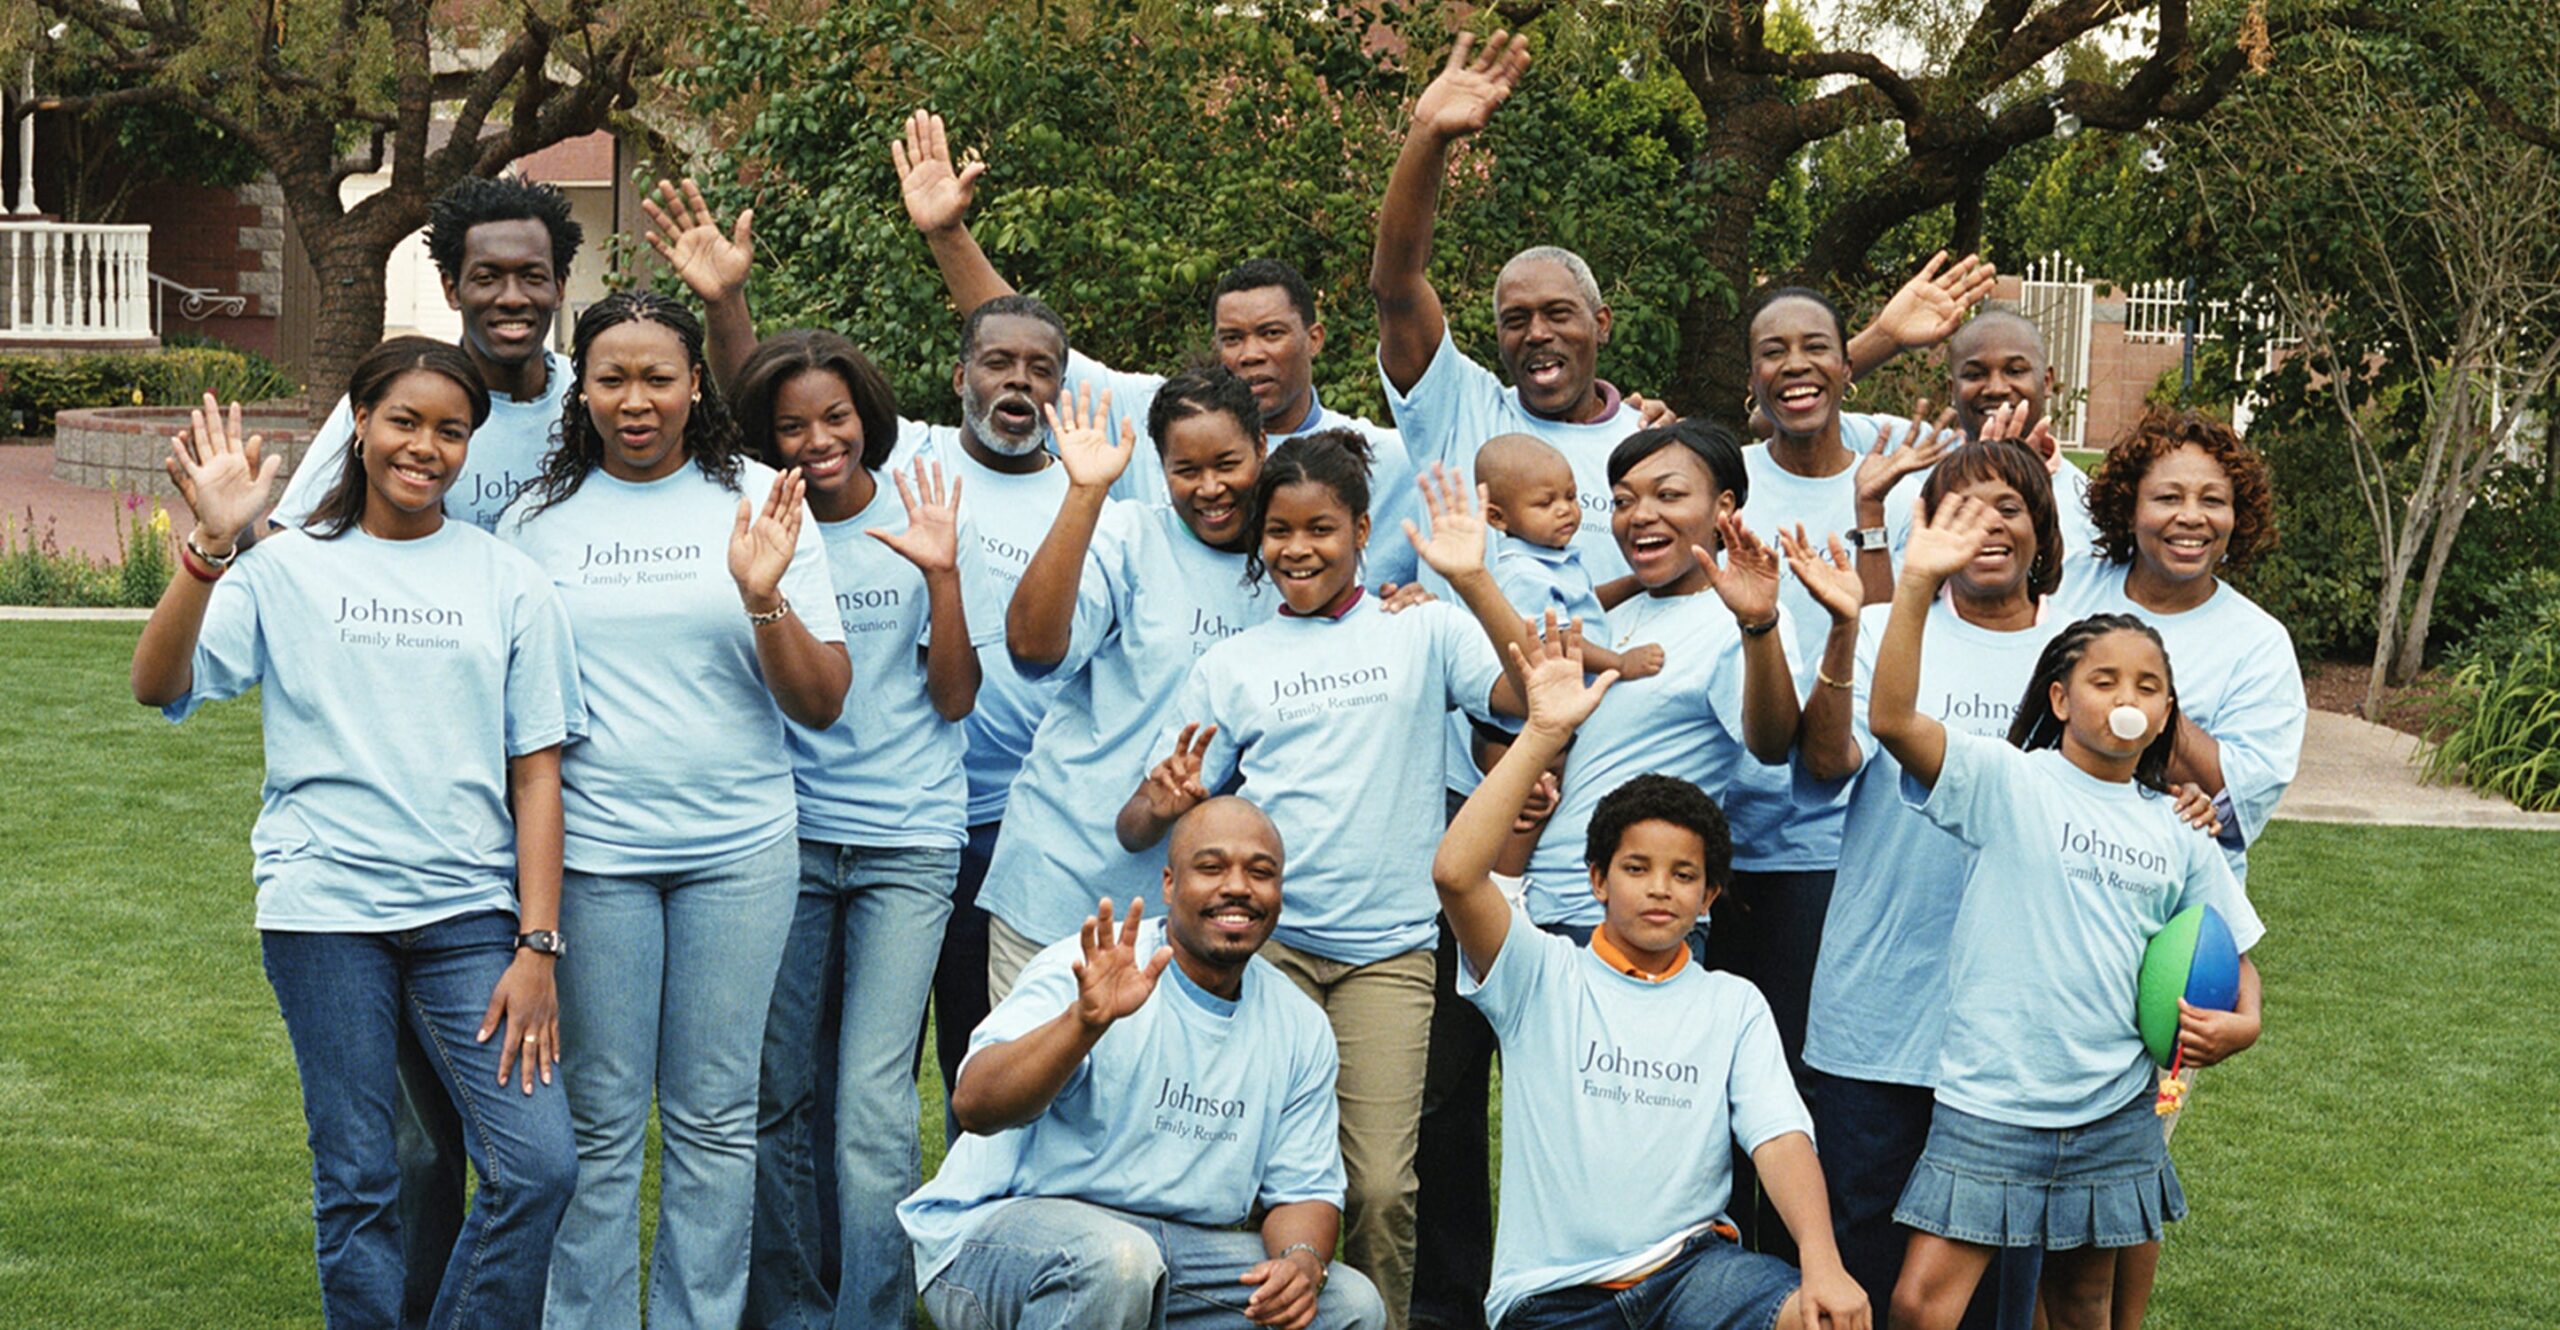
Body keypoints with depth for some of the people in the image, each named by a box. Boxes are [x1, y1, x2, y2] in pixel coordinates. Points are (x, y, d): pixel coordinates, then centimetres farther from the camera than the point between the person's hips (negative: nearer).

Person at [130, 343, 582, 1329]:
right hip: (325, 911, -1)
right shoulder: (289, 567, 6)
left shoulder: (509, 583, 9)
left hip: (470, 911, 1)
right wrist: (212, 547, -20)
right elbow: (159, 686, -6)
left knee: (539, 1165, -10)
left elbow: (535, 772, 7)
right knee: (357, 1184, 3)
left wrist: (538, 944, 0)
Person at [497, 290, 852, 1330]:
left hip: (739, 850, 0)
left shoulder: (757, 503, 2)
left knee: (715, 1118, 5)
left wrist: (765, 598, -17)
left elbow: (823, 705, -1)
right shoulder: (537, 520, 4)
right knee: (602, 1120, 4)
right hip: (592, 848, 0)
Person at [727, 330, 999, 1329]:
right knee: (778, 1095, 4)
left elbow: (955, 699, 1)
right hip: (787, 835, 2)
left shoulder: (924, 522, 2)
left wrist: (943, 574, -12)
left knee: (873, 1104, -8)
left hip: (908, 842, -1)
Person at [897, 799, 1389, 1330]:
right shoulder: (1084, 973, -13)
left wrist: (1303, 1260, -14)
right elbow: (975, 1106, -26)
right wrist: (1085, 1020, -43)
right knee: (1113, 1263, -37)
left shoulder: (1301, 1029, 6)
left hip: (1180, 1250, 6)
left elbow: (1304, 1189, 10)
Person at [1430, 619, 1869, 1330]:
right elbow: (1455, 873, -14)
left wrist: (1822, 1265, -20)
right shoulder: (1545, 975, 4)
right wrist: (1544, 734, -17)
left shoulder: (1735, 1005, 12)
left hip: (1692, 1263, 0)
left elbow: (1781, 1136, -2)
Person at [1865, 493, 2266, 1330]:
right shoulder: (2009, 783, -5)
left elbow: (2230, 952, 21)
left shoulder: (2178, 835, 9)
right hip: (1990, 1100, -4)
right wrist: (1916, 587, -30)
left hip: (2115, 1112, 4)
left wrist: (2240, 1023, -1)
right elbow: (1893, 721, -21)